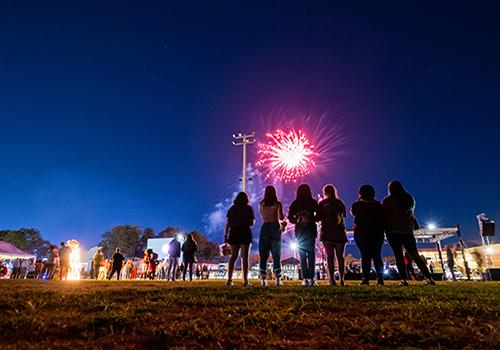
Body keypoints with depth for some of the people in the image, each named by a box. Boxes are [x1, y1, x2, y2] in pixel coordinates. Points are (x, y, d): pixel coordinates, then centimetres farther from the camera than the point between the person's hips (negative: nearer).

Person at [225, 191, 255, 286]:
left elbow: (228, 223, 2)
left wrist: (225, 235, 2)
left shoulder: (232, 208, 9)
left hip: (234, 233, 3)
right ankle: (245, 280, -6)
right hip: (245, 233, -3)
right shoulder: (248, 208, 2)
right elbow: (252, 223, 1)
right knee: (245, 257, -1)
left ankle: (229, 279, 2)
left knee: (233, 256, 9)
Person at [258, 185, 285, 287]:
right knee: (276, 255, 4)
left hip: (264, 228, 1)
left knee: (263, 255, 5)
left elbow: (262, 216, 12)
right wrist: (284, 219, 13)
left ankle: (263, 279, 1)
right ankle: (278, 279, -1)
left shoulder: (261, 204, 4)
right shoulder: (277, 204, -2)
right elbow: (281, 217, -8)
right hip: (275, 227, -1)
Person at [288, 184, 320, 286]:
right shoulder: (313, 202, 0)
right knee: (311, 255, 4)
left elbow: (290, 218, 0)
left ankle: (305, 279, 3)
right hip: (311, 230, -1)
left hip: (300, 231, 1)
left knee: (302, 256, 6)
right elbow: (318, 216, -3)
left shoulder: (295, 203, 3)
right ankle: (311, 278, -2)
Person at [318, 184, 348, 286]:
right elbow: (343, 216, 16)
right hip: (339, 233, 2)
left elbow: (318, 218, -5)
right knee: (340, 256, 8)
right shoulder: (340, 202, 8)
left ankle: (332, 279, -6)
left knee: (330, 257, -1)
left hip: (327, 233, -2)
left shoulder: (322, 203, -1)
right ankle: (342, 279, 3)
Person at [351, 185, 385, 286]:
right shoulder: (378, 205, 4)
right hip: (377, 233, 2)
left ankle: (365, 278, -9)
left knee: (365, 256, -2)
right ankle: (380, 278, -3)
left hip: (362, 233, -2)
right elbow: (382, 218, 6)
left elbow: (352, 213, 18)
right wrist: (381, 230, 16)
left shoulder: (357, 205, -2)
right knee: (377, 255, 8)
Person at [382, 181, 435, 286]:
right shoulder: (409, 198, 11)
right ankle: (428, 277, -2)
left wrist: (384, 227, 8)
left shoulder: (387, 200, -2)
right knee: (415, 254, 8)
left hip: (393, 230, -4)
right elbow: (410, 213, 20)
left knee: (398, 255, -5)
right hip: (407, 230, 4)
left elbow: (383, 215, -2)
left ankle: (404, 279, -13)